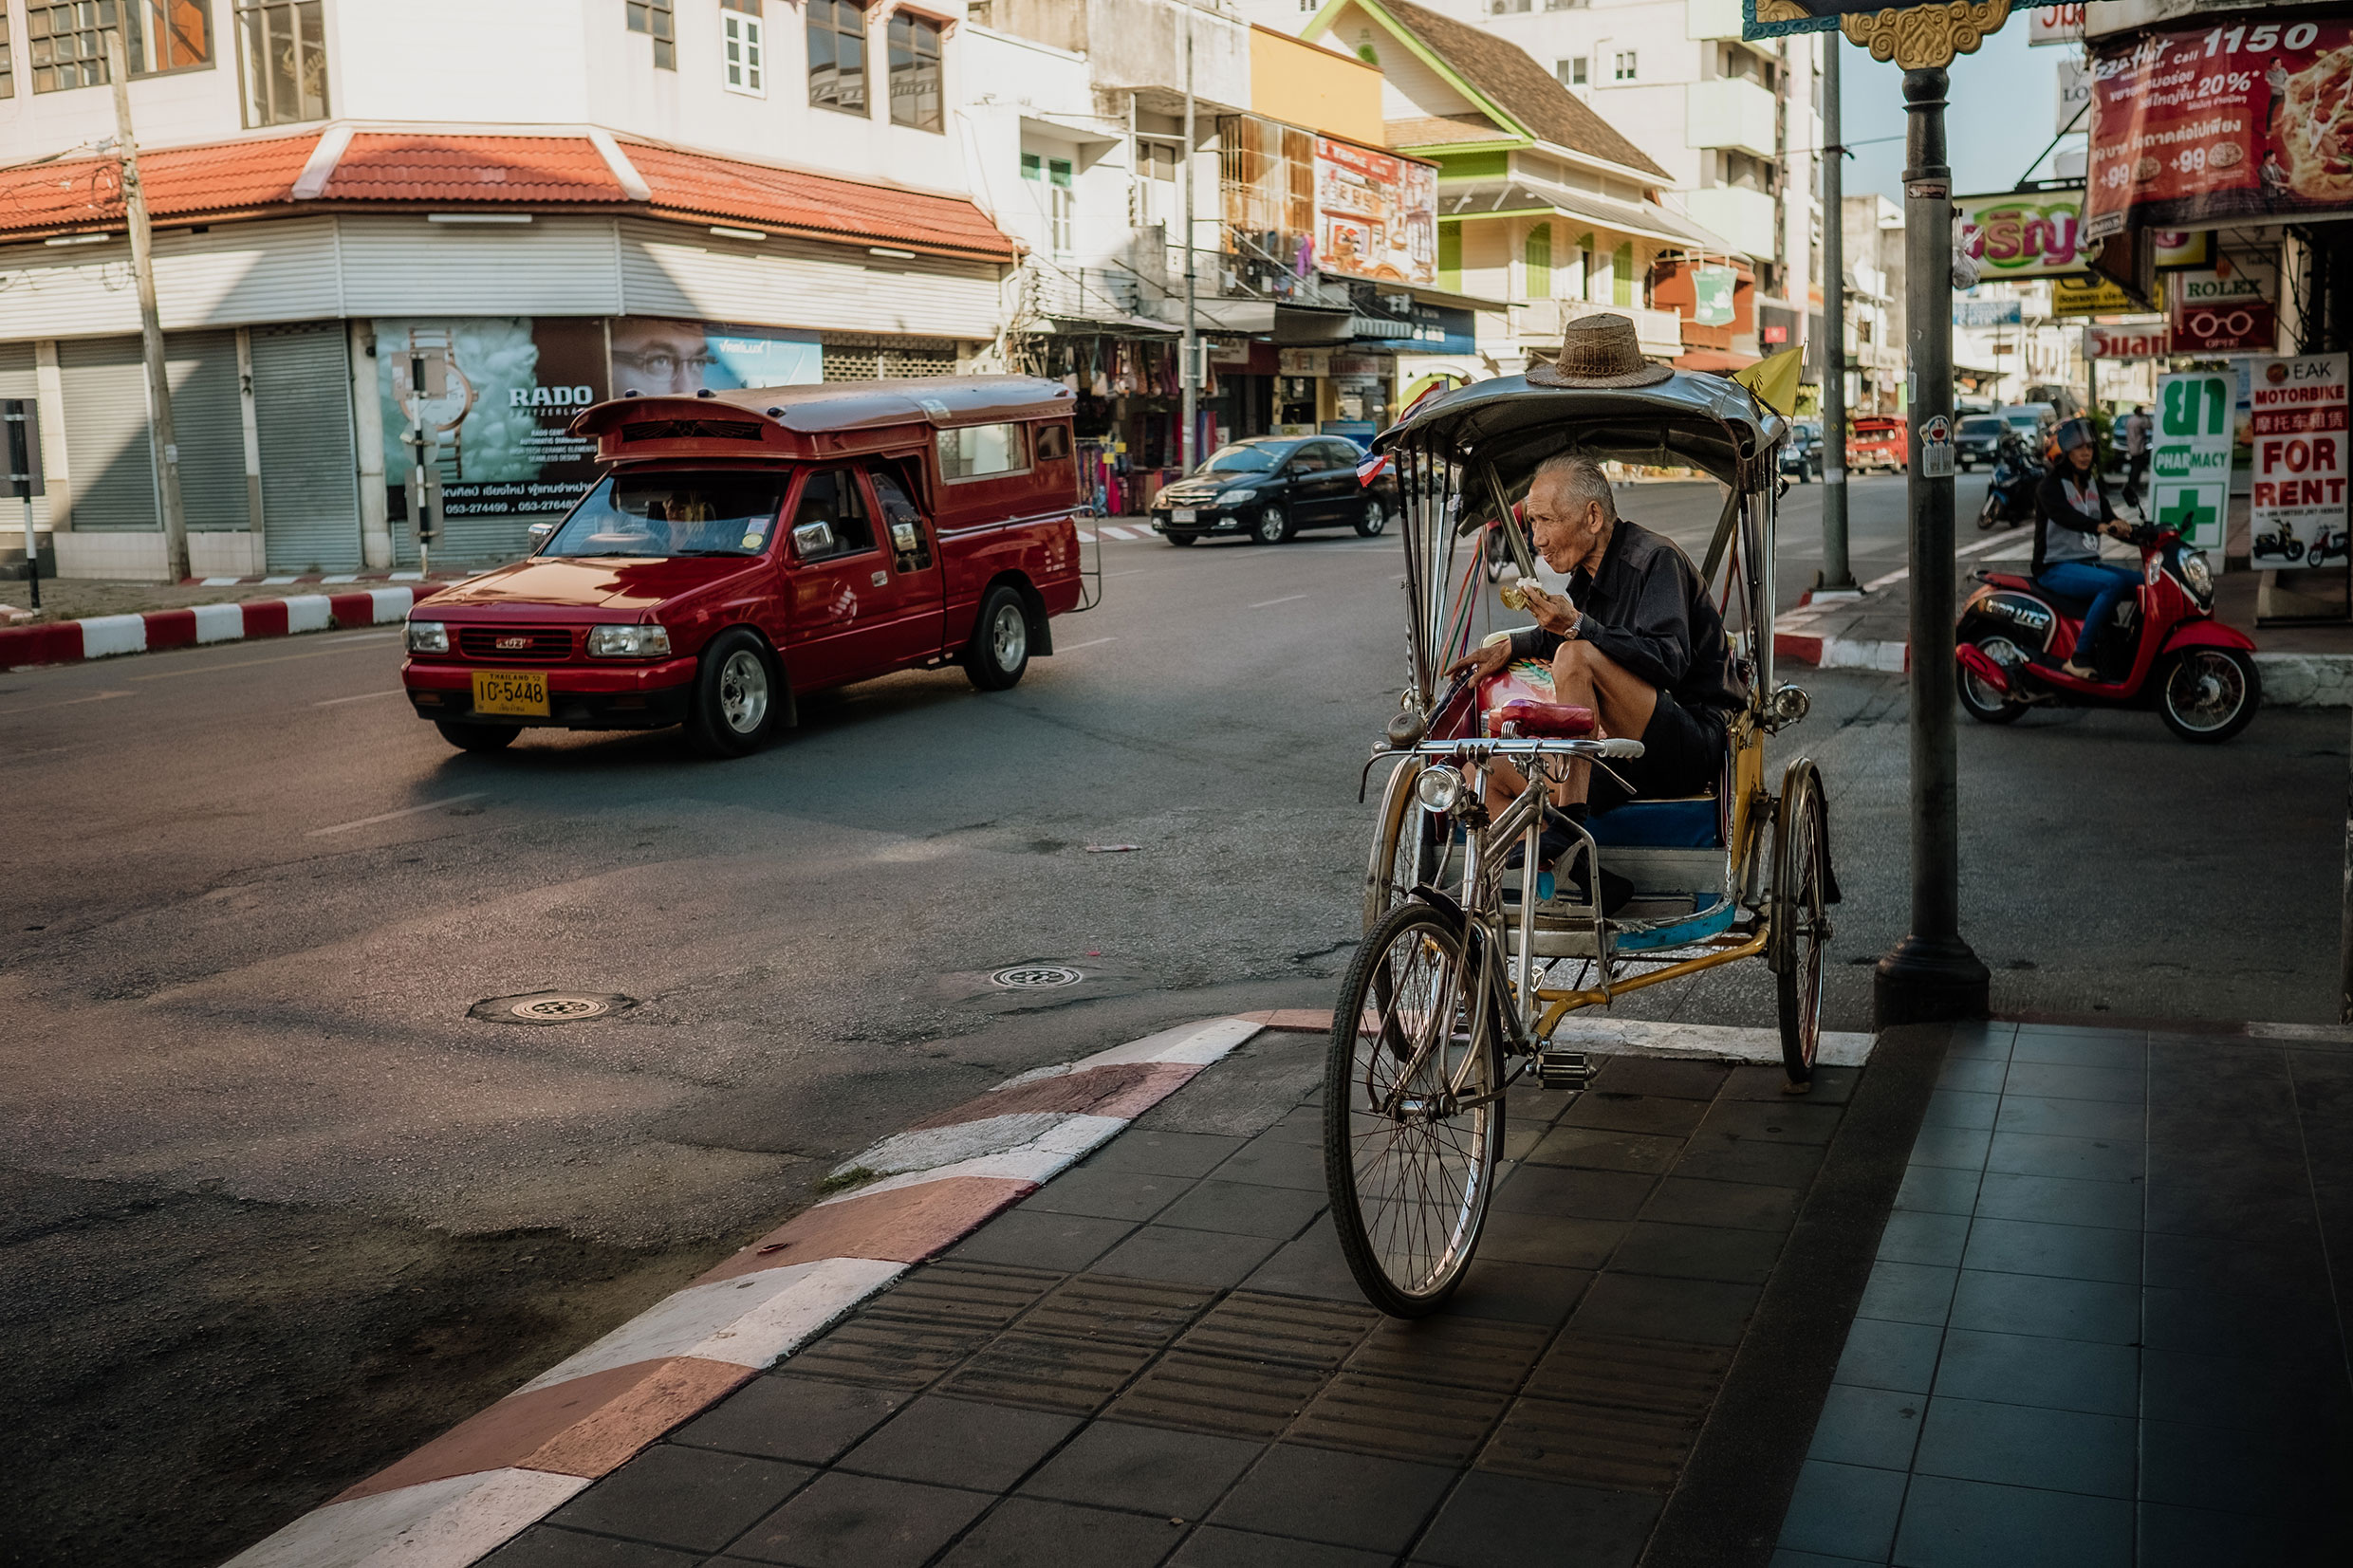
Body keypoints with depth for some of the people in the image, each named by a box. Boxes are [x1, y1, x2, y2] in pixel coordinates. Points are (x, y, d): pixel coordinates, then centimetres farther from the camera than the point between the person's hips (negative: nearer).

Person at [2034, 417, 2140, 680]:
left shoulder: (2093, 485, 17)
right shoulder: (2051, 484, -7)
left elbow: (2110, 520, 9)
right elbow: (2064, 515, -28)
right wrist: (2100, 526, -47)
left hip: (2089, 563, 8)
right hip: (2056, 568, -8)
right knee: (2114, 583, -32)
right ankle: (2079, 658, -31)